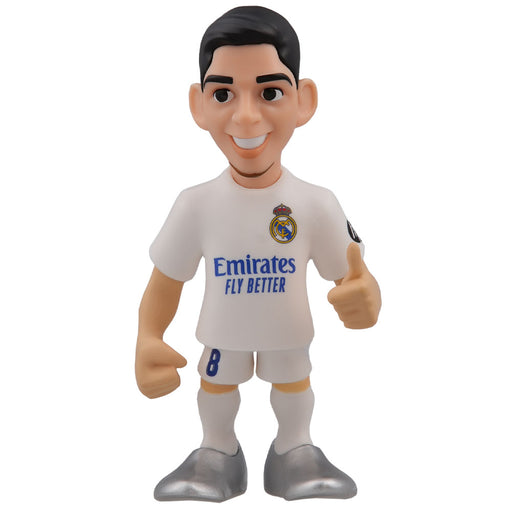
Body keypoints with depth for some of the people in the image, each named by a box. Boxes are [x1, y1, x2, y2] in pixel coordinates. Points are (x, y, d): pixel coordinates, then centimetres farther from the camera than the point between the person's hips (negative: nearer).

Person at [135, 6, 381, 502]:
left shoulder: (316, 205, -21)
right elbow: (166, 279, -13)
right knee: (216, 385, 21)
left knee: (293, 383, 22)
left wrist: (365, 297, -40)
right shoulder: (195, 204, -21)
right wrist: (147, 340, -31)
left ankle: (294, 451, 52)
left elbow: (351, 275, -15)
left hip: (289, 331, 0)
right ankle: (218, 453, 50)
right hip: (222, 331, 0)